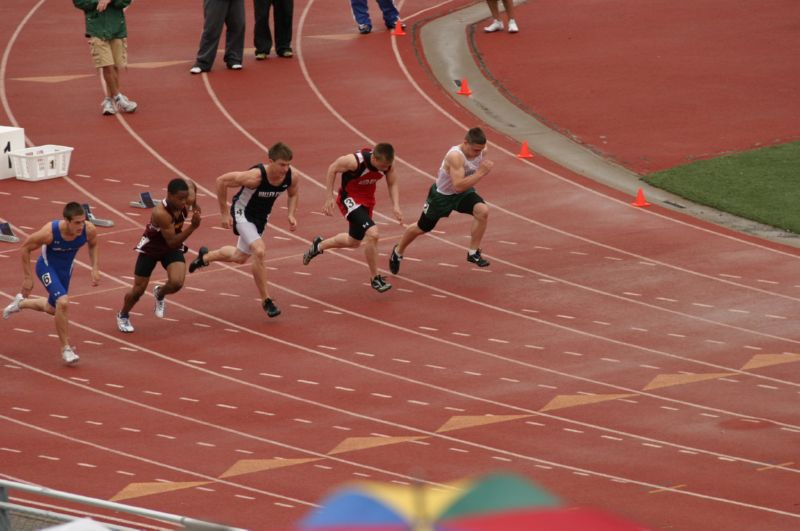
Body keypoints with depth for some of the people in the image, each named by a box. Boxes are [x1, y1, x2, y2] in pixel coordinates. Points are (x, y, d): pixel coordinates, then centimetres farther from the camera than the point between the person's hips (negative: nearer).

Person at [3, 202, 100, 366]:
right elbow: (25, 248, -19)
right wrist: (27, 277, -15)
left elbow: (92, 245, 1)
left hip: (66, 269, 5)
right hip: (47, 267, -5)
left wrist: (95, 268, -8)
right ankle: (66, 348, -10)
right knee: (63, 302, -26)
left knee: (53, 308, 23)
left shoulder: (89, 230, -26)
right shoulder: (49, 232, -37)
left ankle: (21, 302, 54)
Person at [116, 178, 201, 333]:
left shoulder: (187, 200, -21)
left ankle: (159, 294, 17)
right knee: (138, 290, 5)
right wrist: (192, 227, -43)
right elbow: (172, 242, -36)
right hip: (150, 249, -4)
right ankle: (123, 316, 37)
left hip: (172, 249, 4)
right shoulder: (161, 213, -38)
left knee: (176, 283, -20)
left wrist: (194, 204, 1)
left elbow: (190, 184, 4)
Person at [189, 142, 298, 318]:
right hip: (243, 213, -7)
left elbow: (293, 194, 6)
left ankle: (205, 257, 52)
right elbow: (221, 181, -25)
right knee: (259, 251, -26)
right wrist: (224, 213, -18)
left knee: (239, 257, 23)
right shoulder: (255, 176, -36)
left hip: (261, 217, 7)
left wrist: (291, 215, -13)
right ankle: (266, 301, -14)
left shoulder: (292, 177, -19)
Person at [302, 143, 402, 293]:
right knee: (372, 233, -24)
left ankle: (319, 246, 49)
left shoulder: (386, 163, -18)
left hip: (367, 199, 7)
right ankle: (374, 278, -9)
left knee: (353, 242, 23)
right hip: (350, 199, -7)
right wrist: (329, 197, -14)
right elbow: (333, 169, -16)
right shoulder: (355, 161, -34)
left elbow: (392, 184, -1)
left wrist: (396, 206, -16)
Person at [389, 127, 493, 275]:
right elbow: (458, 186, -47)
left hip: (463, 193, 5)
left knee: (482, 211, -24)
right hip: (442, 195, -5)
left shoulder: (481, 151, -15)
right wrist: (481, 173, -49)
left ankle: (473, 253, -9)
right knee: (422, 228, 13)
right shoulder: (455, 156, -38)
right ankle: (398, 252, 42)